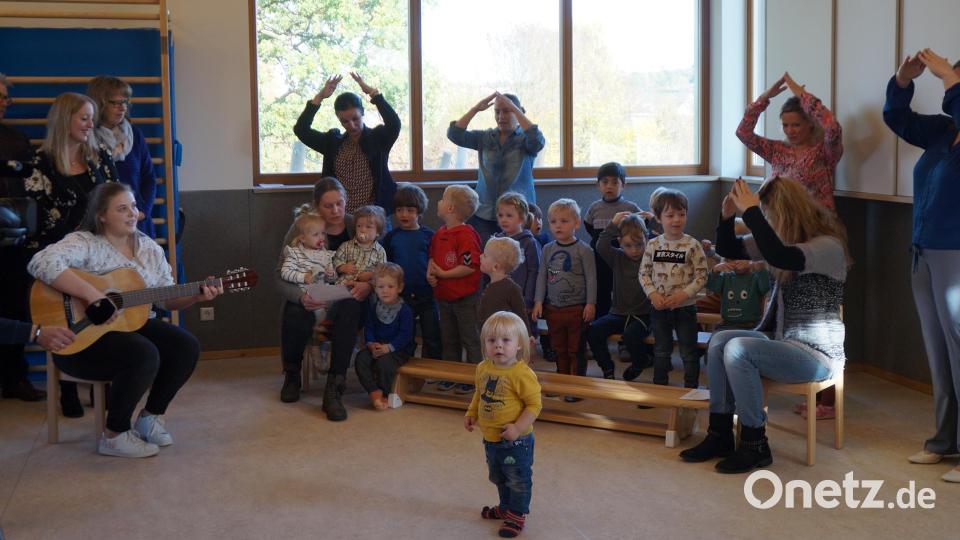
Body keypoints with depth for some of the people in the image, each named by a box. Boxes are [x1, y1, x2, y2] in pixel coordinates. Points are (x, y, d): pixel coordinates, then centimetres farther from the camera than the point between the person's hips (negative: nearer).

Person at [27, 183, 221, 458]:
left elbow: (167, 298, 12)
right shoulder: (84, 242, -14)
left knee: (187, 347, -12)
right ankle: (115, 435, -13)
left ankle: (151, 415, 8)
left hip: (134, 323, 7)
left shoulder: (149, 248, 8)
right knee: (144, 354, -32)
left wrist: (196, 296, -9)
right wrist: (92, 296, -35)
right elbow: (41, 263, -33)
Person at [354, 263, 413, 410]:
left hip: (397, 350, -5)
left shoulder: (405, 310, -6)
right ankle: (374, 392, -22)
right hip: (376, 347, 5)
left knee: (384, 360, -35)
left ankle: (385, 394, -14)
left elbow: (405, 335, -12)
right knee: (361, 358, -24)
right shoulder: (373, 307, 9)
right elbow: (368, 328, 6)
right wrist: (371, 344, -14)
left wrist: (388, 347, -23)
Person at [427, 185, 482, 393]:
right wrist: (430, 272, -1)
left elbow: (470, 266, -24)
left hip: (465, 298, -9)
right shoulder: (439, 234, 8)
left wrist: (443, 274, -18)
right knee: (448, 339, 18)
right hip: (444, 296, 9)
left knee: (470, 339, 4)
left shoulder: (466, 234, -19)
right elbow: (433, 257, 20)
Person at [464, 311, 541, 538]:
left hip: (516, 442, -7)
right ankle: (506, 507, 47)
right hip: (490, 439, 7)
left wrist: (518, 427, -26)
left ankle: (517, 515, 28)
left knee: (518, 480, 10)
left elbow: (534, 404, -21)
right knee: (498, 477, 26)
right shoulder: (483, 368, -3)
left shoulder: (522, 374, -24)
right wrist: (471, 413, 5)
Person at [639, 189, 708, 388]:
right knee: (661, 351, 16)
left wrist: (683, 294, -19)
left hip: (685, 307, -3)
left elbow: (701, 276, -9)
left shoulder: (692, 245, -9)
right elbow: (644, 272, 4)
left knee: (689, 352, 6)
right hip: (659, 307, 3)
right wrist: (652, 293, -11)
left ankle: (691, 389, 18)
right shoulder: (653, 245, -1)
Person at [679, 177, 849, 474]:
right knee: (719, 340, -5)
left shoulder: (829, 245, -17)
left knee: (738, 349, -25)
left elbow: (781, 257, -37)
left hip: (817, 354, -9)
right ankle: (720, 435, -2)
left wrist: (750, 211, -31)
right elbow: (729, 249, 12)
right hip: (783, 341, 9)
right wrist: (727, 215, -7)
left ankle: (755, 446, -15)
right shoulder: (783, 238, 9)